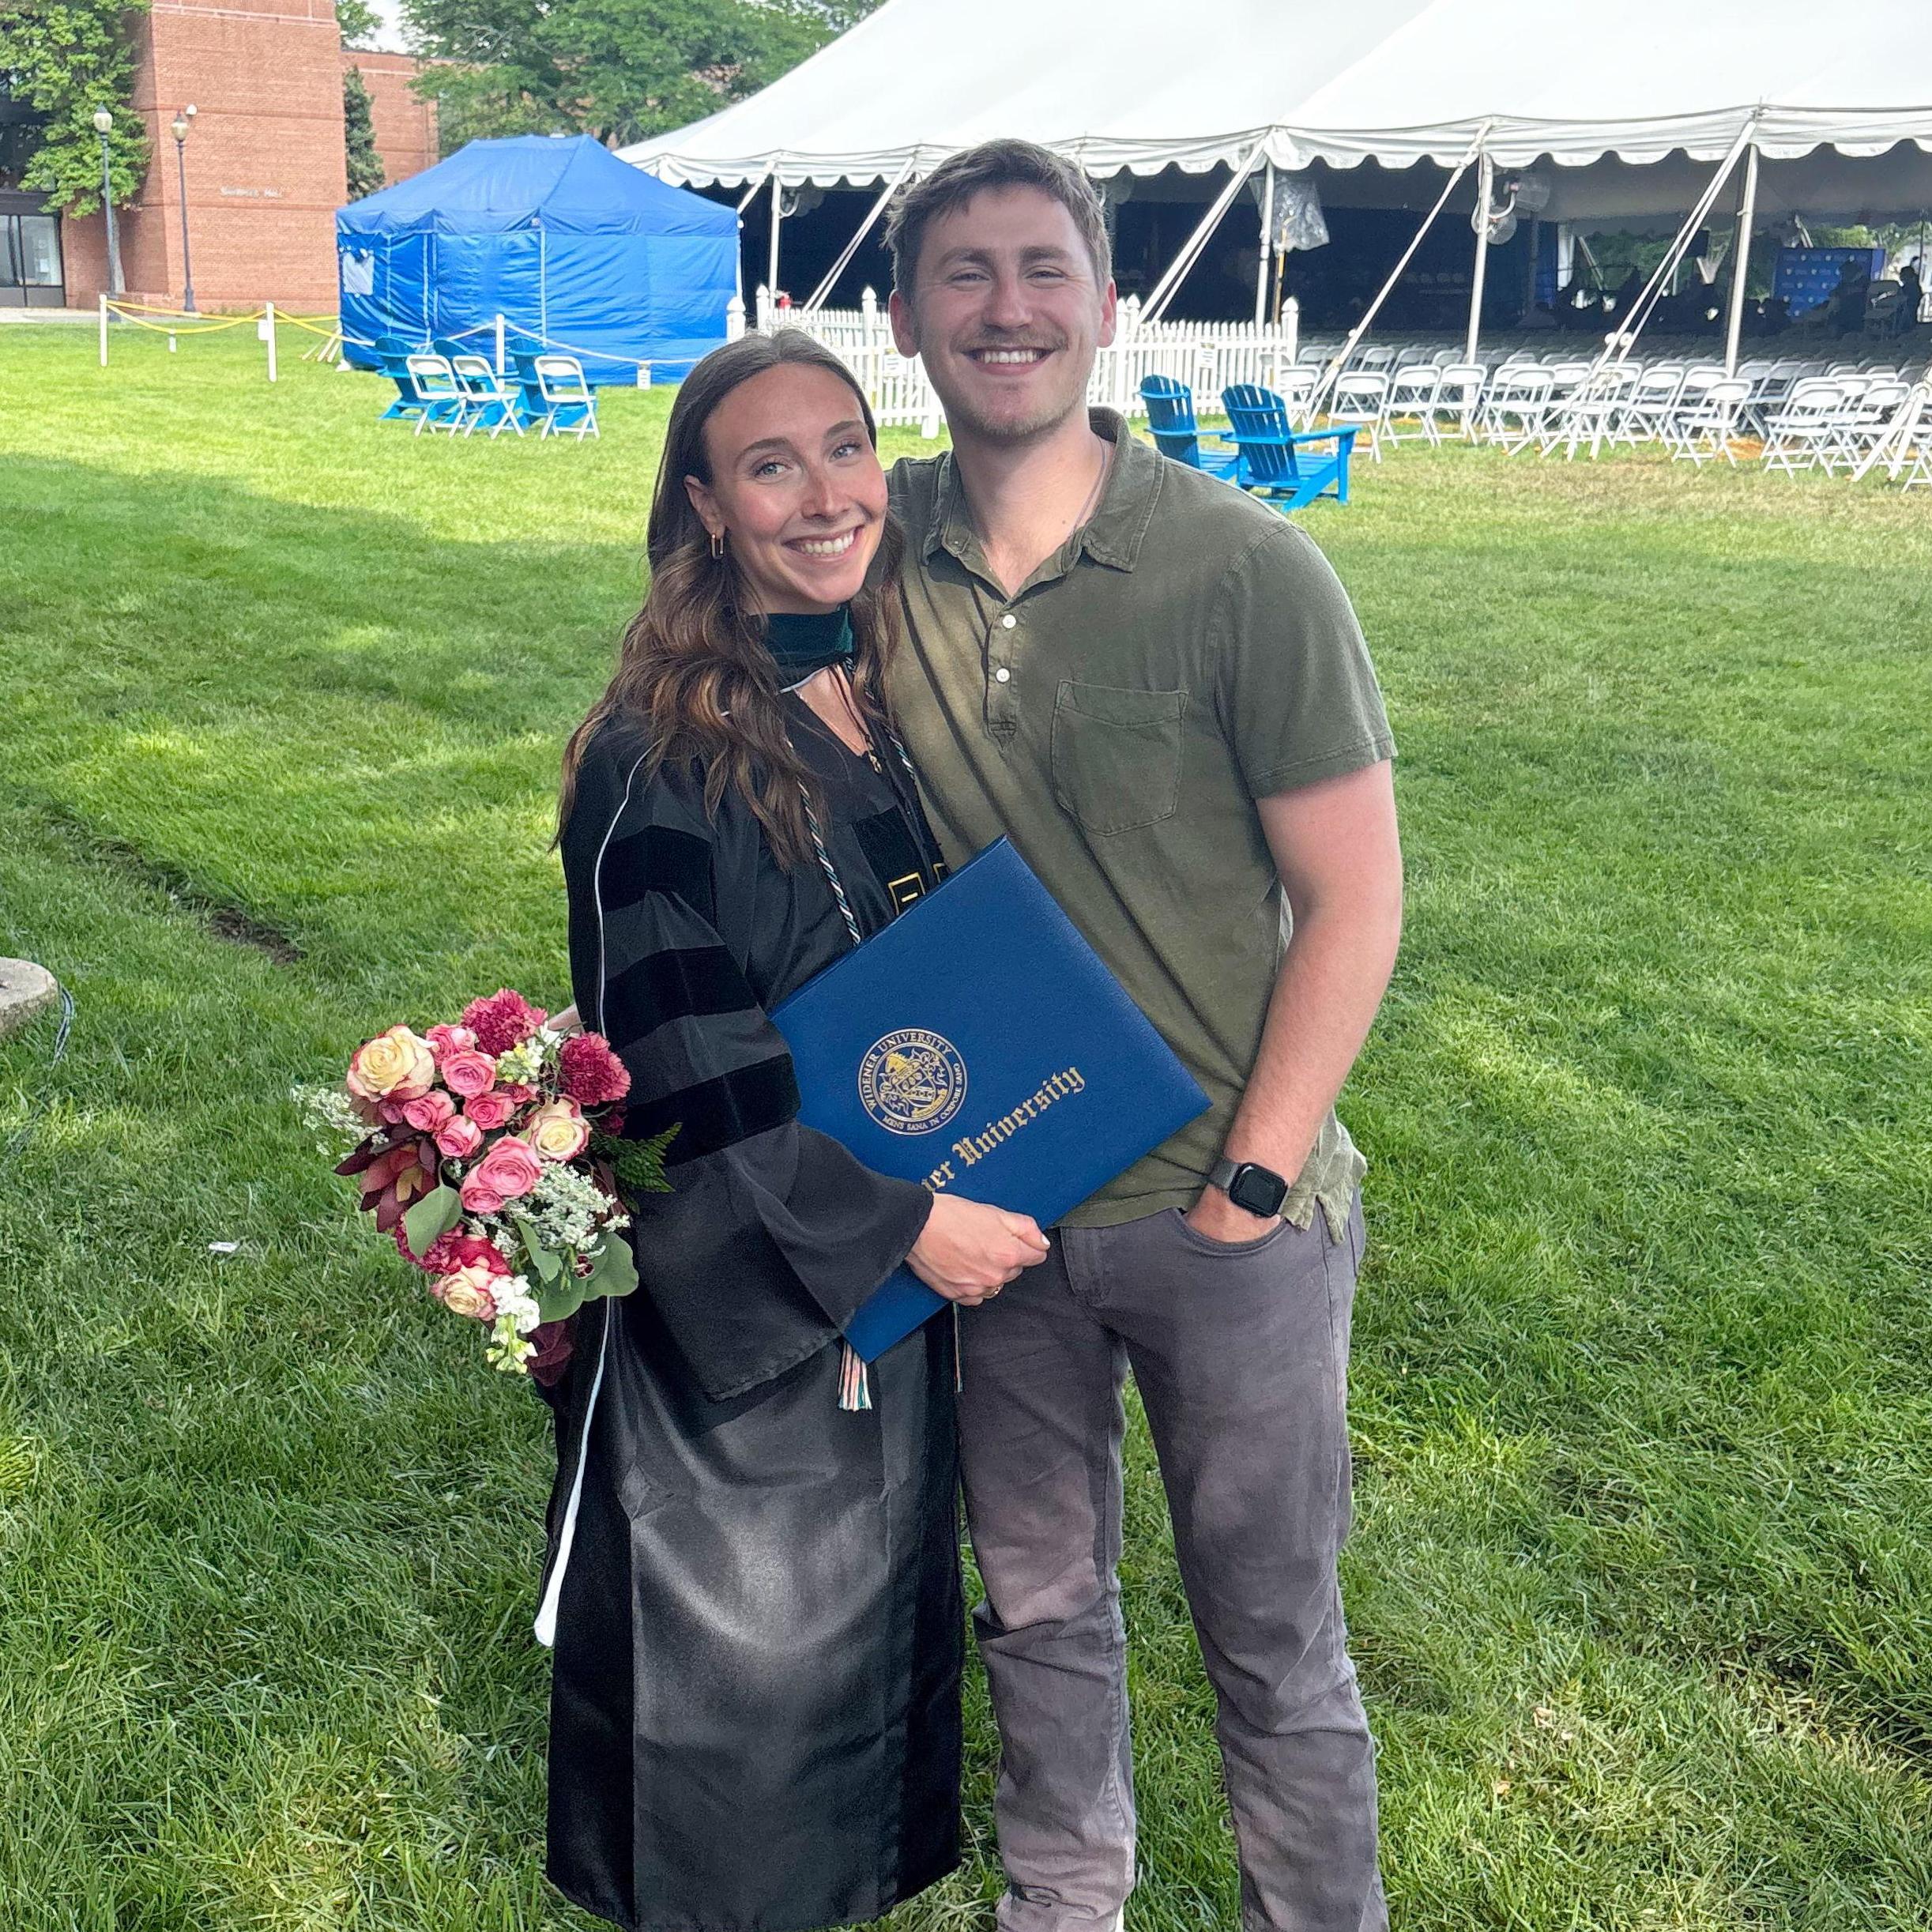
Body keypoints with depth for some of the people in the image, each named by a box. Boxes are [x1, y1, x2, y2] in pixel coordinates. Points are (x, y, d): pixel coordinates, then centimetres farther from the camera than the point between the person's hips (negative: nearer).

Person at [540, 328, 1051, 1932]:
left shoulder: (902, 696, 1)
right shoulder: (661, 757, -21)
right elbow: (689, 1071, -22)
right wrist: (900, 1223, -20)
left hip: (907, 1248, 7)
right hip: (738, 1294, -7)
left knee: (881, 1604, 24)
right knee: (741, 1648, 12)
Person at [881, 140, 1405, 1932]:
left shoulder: (1244, 570, -15)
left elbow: (1356, 899, -11)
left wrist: (1247, 1186, -11)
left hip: (1227, 1215, -3)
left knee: (1270, 1631, 11)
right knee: (1037, 1597, 21)